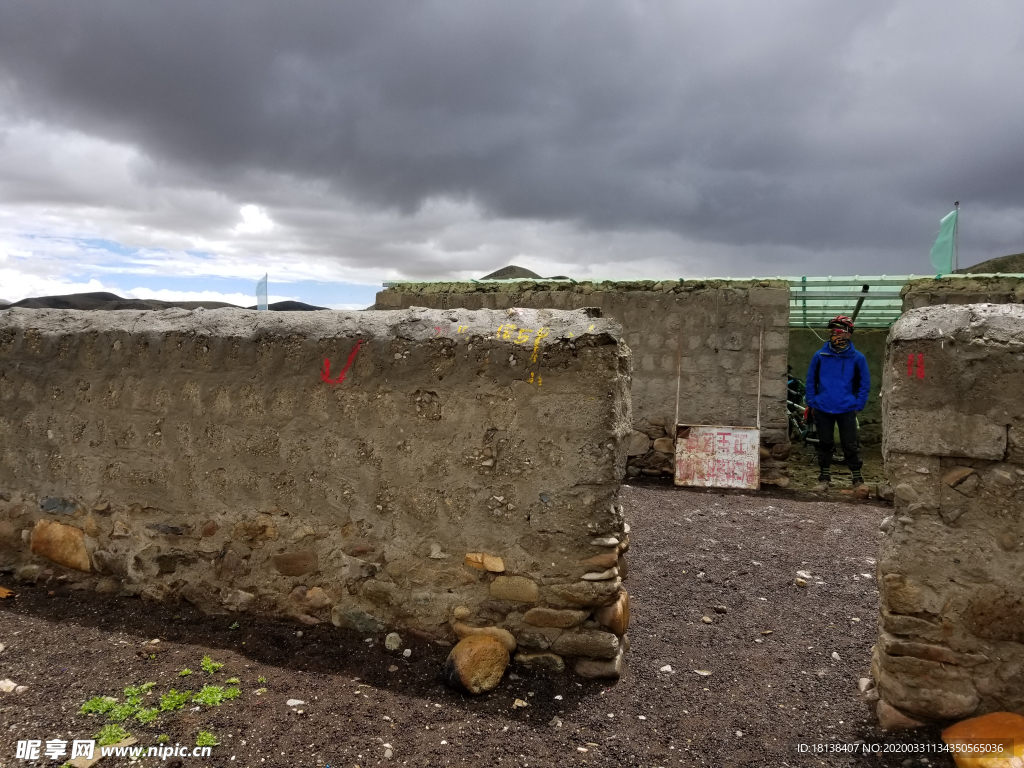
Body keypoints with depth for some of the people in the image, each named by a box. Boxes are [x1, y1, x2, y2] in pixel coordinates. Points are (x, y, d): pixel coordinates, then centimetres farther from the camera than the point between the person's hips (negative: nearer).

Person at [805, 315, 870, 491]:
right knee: (825, 445, 10)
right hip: (823, 409, 2)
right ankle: (824, 479, 20)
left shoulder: (857, 358, -1)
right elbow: (811, 380, 9)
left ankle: (858, 479, 15)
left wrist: (858, 405, -3)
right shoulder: (820, 355, 2)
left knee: (850, 446, 2)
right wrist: (811, 402, 2)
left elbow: (865, 383, 5)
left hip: (847, 410, -1)